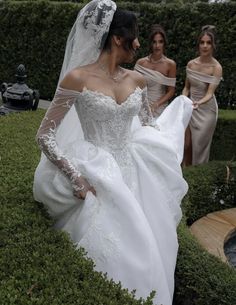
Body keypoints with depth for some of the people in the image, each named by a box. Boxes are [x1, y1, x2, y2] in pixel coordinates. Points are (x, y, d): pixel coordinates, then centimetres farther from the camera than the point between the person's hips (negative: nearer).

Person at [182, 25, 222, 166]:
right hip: (190, 107, 4)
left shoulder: (216, 67, -15)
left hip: (206, 109, -4)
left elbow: (210, 93, -22)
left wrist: (199, 103, -40)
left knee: (199, 147, 4)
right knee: (186, 145, 8)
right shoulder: (191, 64, 0)